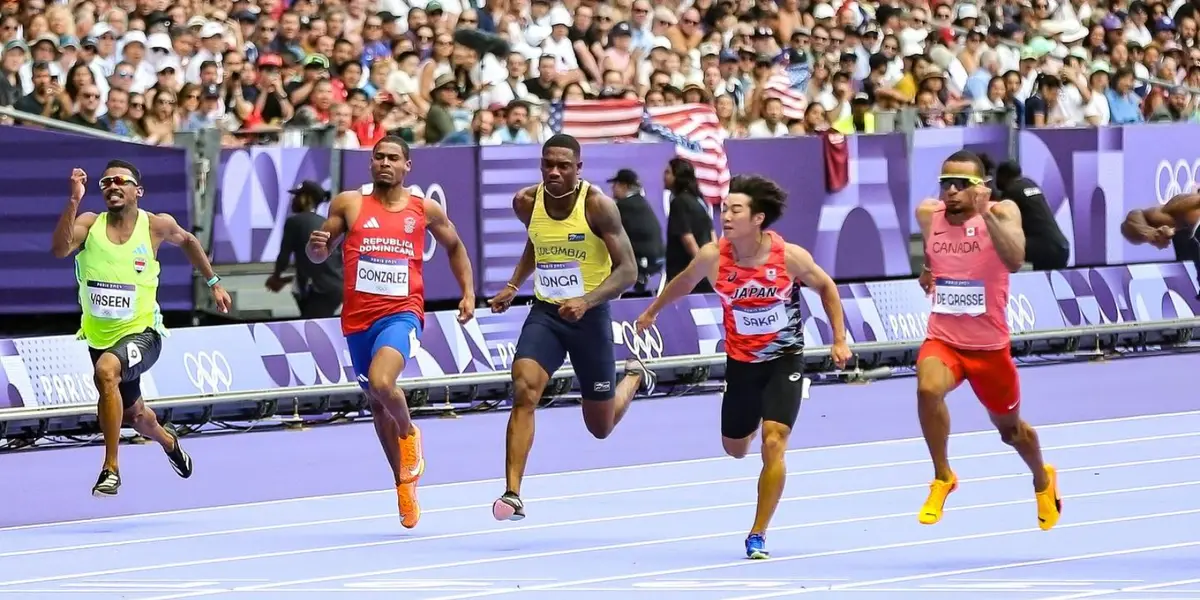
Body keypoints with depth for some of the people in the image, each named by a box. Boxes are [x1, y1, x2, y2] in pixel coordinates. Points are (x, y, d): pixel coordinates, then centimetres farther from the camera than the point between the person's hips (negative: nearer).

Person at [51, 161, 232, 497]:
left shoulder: (156, 226, -7)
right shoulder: (90, 224, -8)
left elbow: (186, 241, 16)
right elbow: (60, 249, -28)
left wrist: (213, 283, 18)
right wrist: (74, 201, -36)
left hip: (141, 332, -4)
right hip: (100, 336, 4)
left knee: (106, 371, -36)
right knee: (135, 415, 22)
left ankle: (111, 469, -30)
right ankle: (168, 442, 60)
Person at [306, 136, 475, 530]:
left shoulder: (425, 211, 4)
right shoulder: (349, 204, 3)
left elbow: (455, 247, 21)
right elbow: (319, 255, 7)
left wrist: (468, 293, 11)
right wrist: (317, 246, -17)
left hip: (401, 313, -3)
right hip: (358, 318, 3)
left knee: (382, 383, -30)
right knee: (378, 405, 13)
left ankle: (409, 432, 3)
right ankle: (405, 484, 31)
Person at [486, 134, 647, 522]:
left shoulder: (597, 205, -17)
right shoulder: (526, 203, -3)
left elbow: (627, 270, -18)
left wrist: (586, 301, -31)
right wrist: (513, 286, 12)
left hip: (590, 315, -3)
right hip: (545, 312, 3)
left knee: (601, 427, 10)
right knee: (523, 390, -24)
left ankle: (634, 377, 45)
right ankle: (513, 494, -24)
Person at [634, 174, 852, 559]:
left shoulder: (790, 257, -20)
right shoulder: (712, 257, -15)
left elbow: (826, 287, -1)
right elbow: (684, 283, 8)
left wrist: (840, 339, -2)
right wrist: (652, 311, 21)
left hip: (784, 360, -3)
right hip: (740, 362, 3)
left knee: (773, 444, -17)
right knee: (735, 448, 15)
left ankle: (758, 536, -7)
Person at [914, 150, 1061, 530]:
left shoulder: (1002, 212, -14)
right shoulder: (928, 215, -3)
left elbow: (1015, 260, -34)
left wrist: (986, 212, -41)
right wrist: (926, 272, 7)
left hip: (990, 345, -1)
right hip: (942, 340, 1)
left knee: (1009, 428, 19)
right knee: (928, 389, -33)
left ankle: (1043, 481, 53)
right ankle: (942, 478, -13)